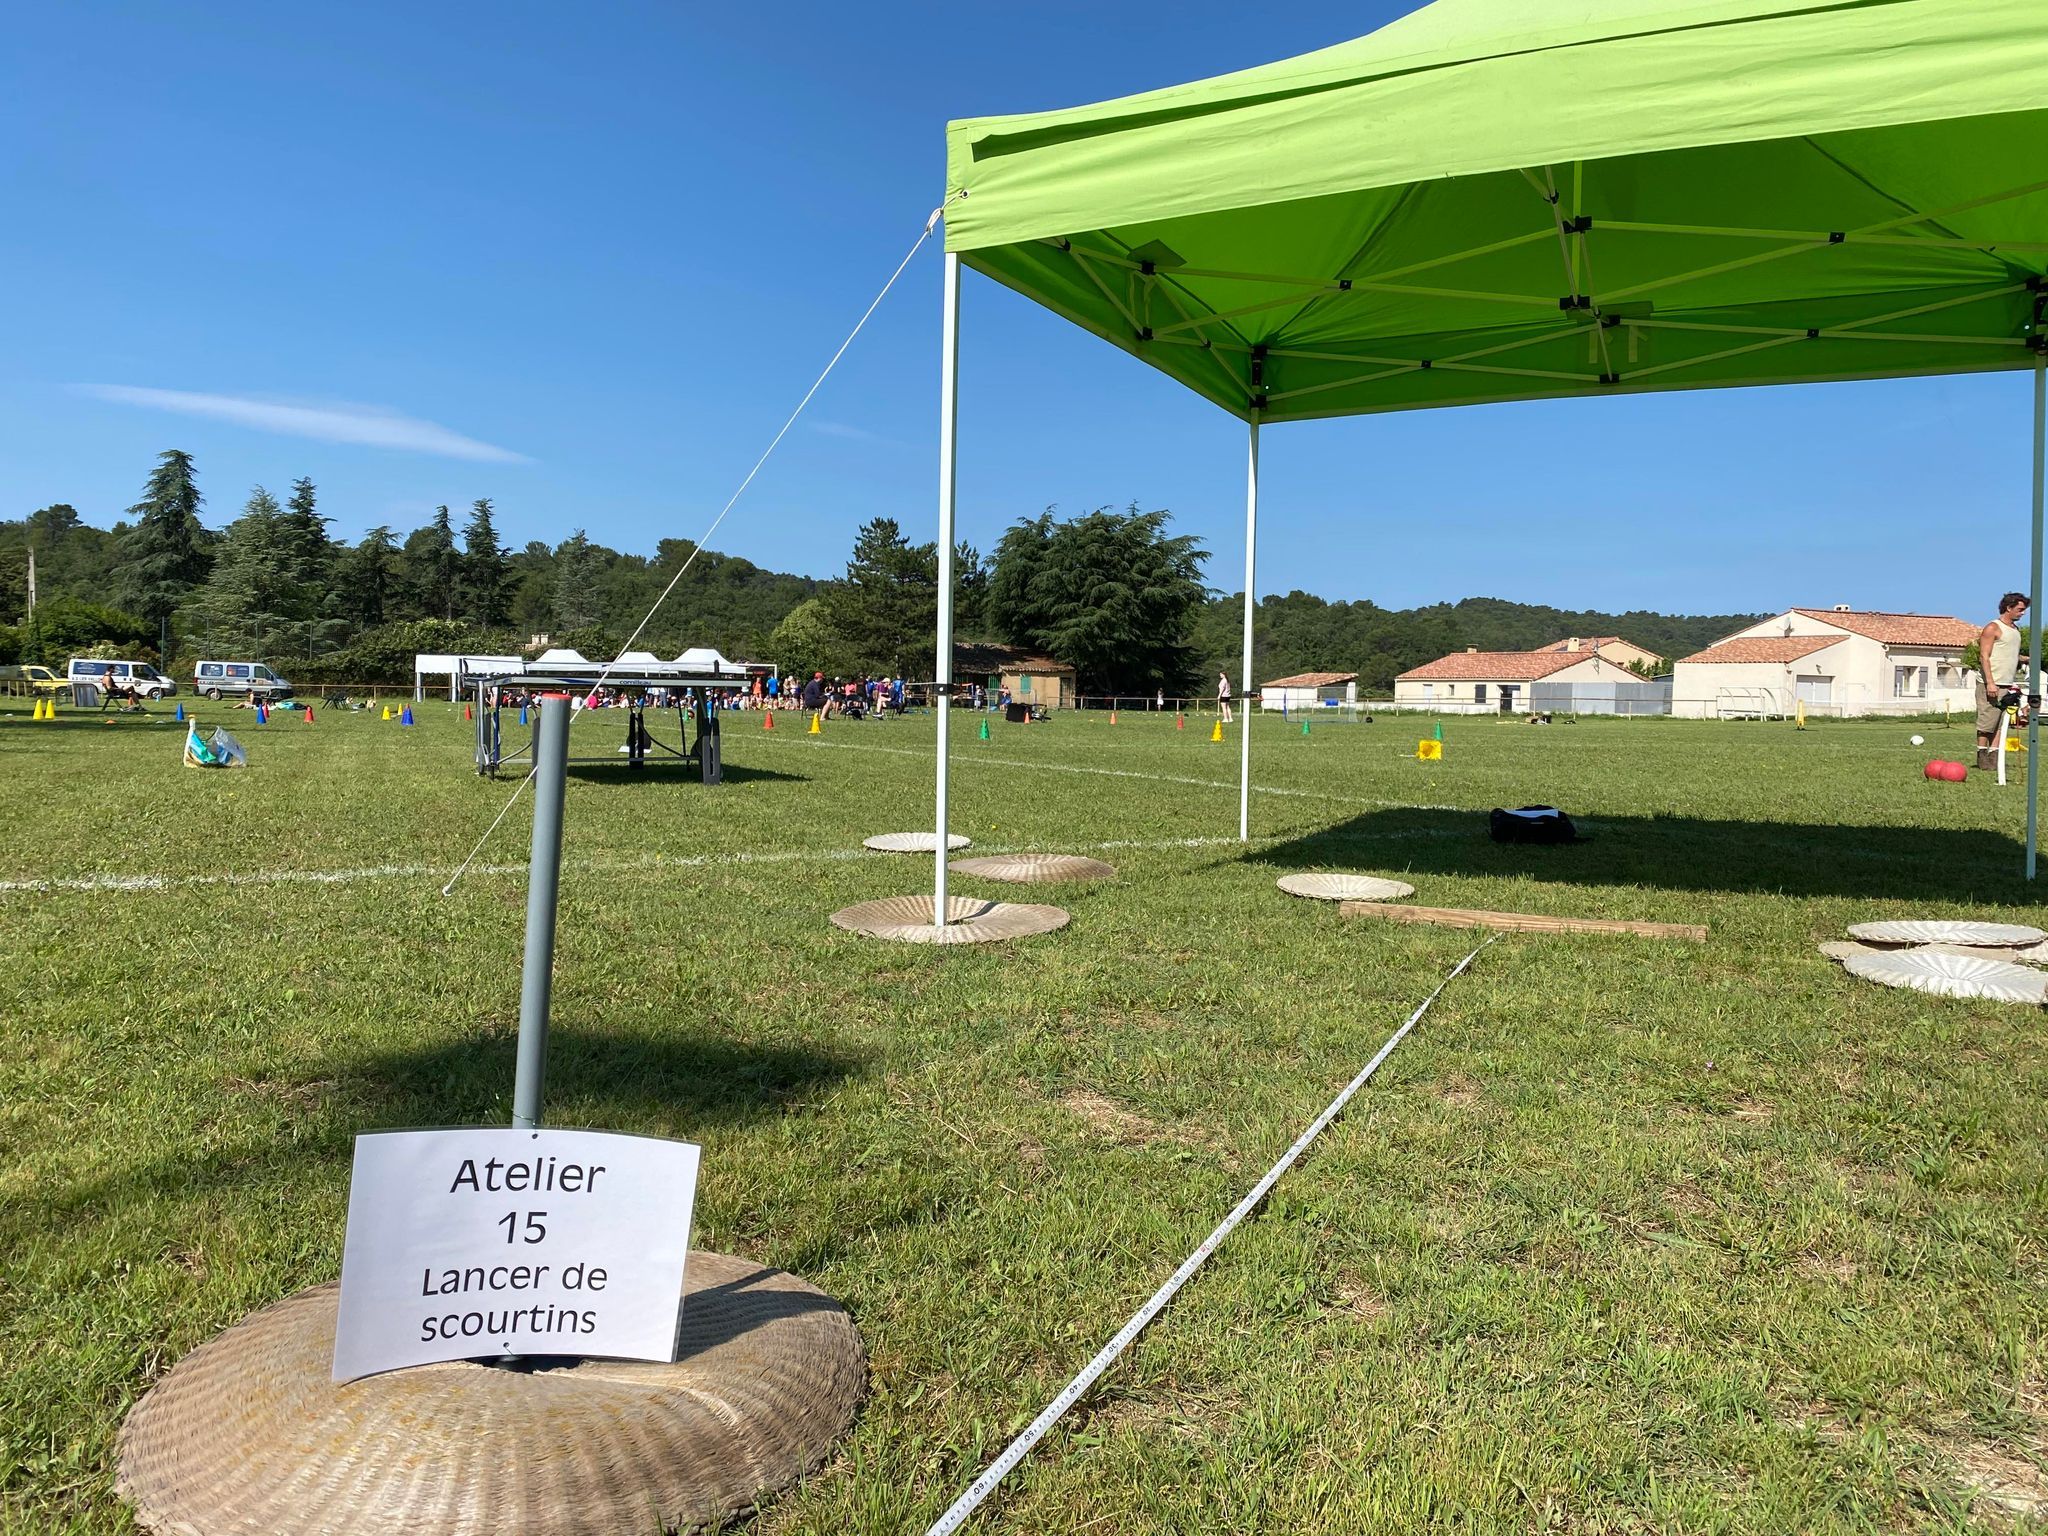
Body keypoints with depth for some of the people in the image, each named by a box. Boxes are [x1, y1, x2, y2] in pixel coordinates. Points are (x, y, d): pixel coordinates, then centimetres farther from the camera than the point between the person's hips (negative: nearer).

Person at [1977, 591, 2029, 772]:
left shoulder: (2015, 629, 18)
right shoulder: (1993, 628, -6)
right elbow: (1984, 656, -12)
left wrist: (2015, 682, 17)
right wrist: (1990, 682, -19)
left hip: (2009, 685, 8)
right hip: (1993, 684, -8)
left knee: (2000, 722, 5)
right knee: (1987, 722, -5)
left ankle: (1994, 755, 6)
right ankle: (1982, 755, 1)